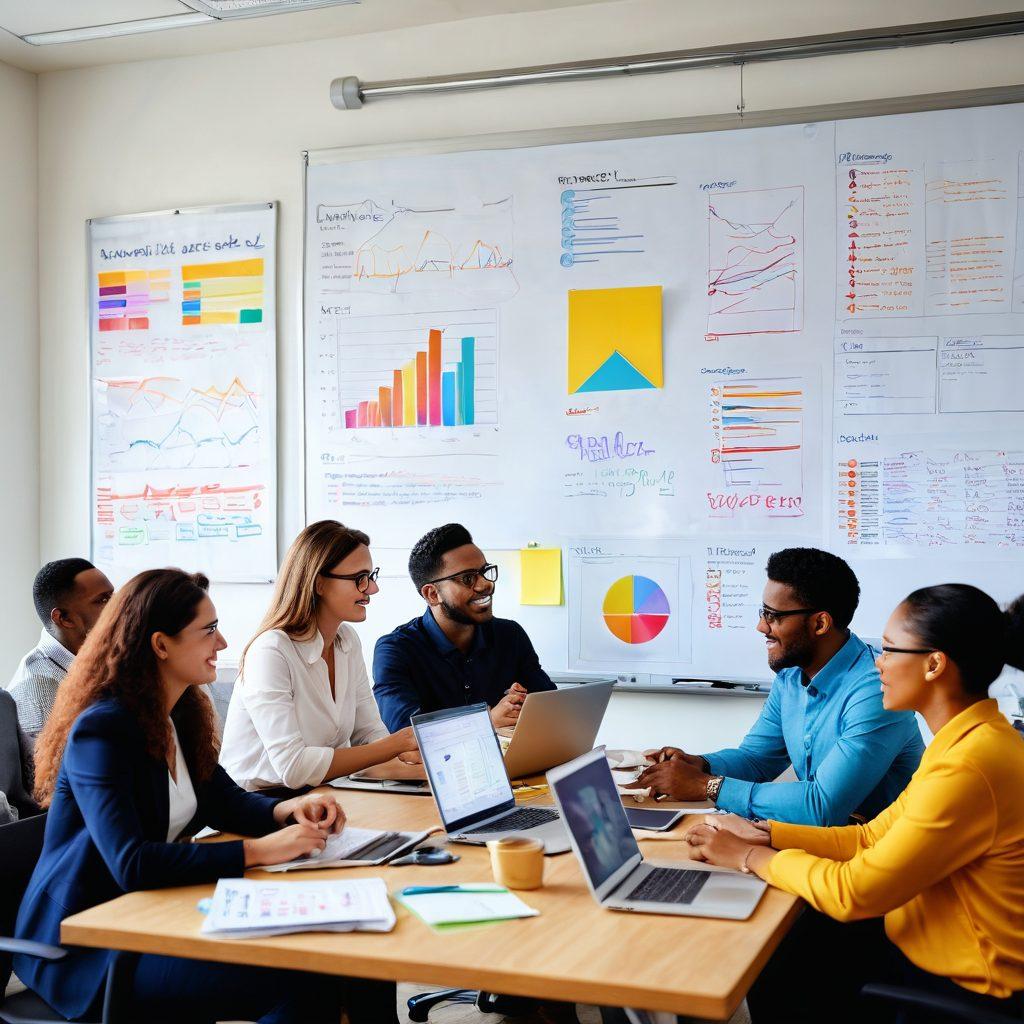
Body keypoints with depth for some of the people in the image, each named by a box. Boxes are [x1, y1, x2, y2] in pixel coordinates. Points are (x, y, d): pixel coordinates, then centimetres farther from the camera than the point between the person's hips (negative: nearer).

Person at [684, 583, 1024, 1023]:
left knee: (770, 978, 3)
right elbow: (871, 838, 7)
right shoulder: (967, 740, 4)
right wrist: (765, 835, -1)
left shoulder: (969, 770, -30)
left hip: (964, 988, -8)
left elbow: (852, 893, -25)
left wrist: (750, 856, -12)